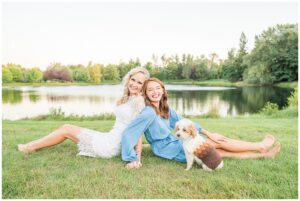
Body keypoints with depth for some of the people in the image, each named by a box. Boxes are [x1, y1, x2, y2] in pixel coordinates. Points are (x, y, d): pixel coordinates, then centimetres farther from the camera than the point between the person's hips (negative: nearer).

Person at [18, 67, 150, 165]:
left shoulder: (138, 100, -15)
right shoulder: (128, 98, 10)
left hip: (111, 146, -7)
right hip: (111, 139, 7)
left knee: (66, 129, 7)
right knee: (67, 127, 18)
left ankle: (30, 147, 27)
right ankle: (32, 146, 34)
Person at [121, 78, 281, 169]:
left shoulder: (165, 108, 2)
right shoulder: (148, 113, -24)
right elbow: (128, 133, -26)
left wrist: (208, 133, 2)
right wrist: (131, 159, -28)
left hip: (175, 144, 8)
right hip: (172, 150, -7)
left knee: (222, 152, 8)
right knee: (219, 142, -2)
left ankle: (263, 154, 21)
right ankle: (261, 146, 17)